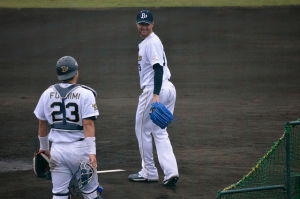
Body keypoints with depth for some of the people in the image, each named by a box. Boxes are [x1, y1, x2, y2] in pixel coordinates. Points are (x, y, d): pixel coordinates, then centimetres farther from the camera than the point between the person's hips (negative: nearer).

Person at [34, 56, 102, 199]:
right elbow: (88, 124, -14)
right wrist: (92, 153, -17)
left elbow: (42, 124, 14)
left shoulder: (47, 94, 6)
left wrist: (44, 148, 28)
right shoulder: (85, 94, -6)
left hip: (57, 149, 3)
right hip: (80, 149, -3)